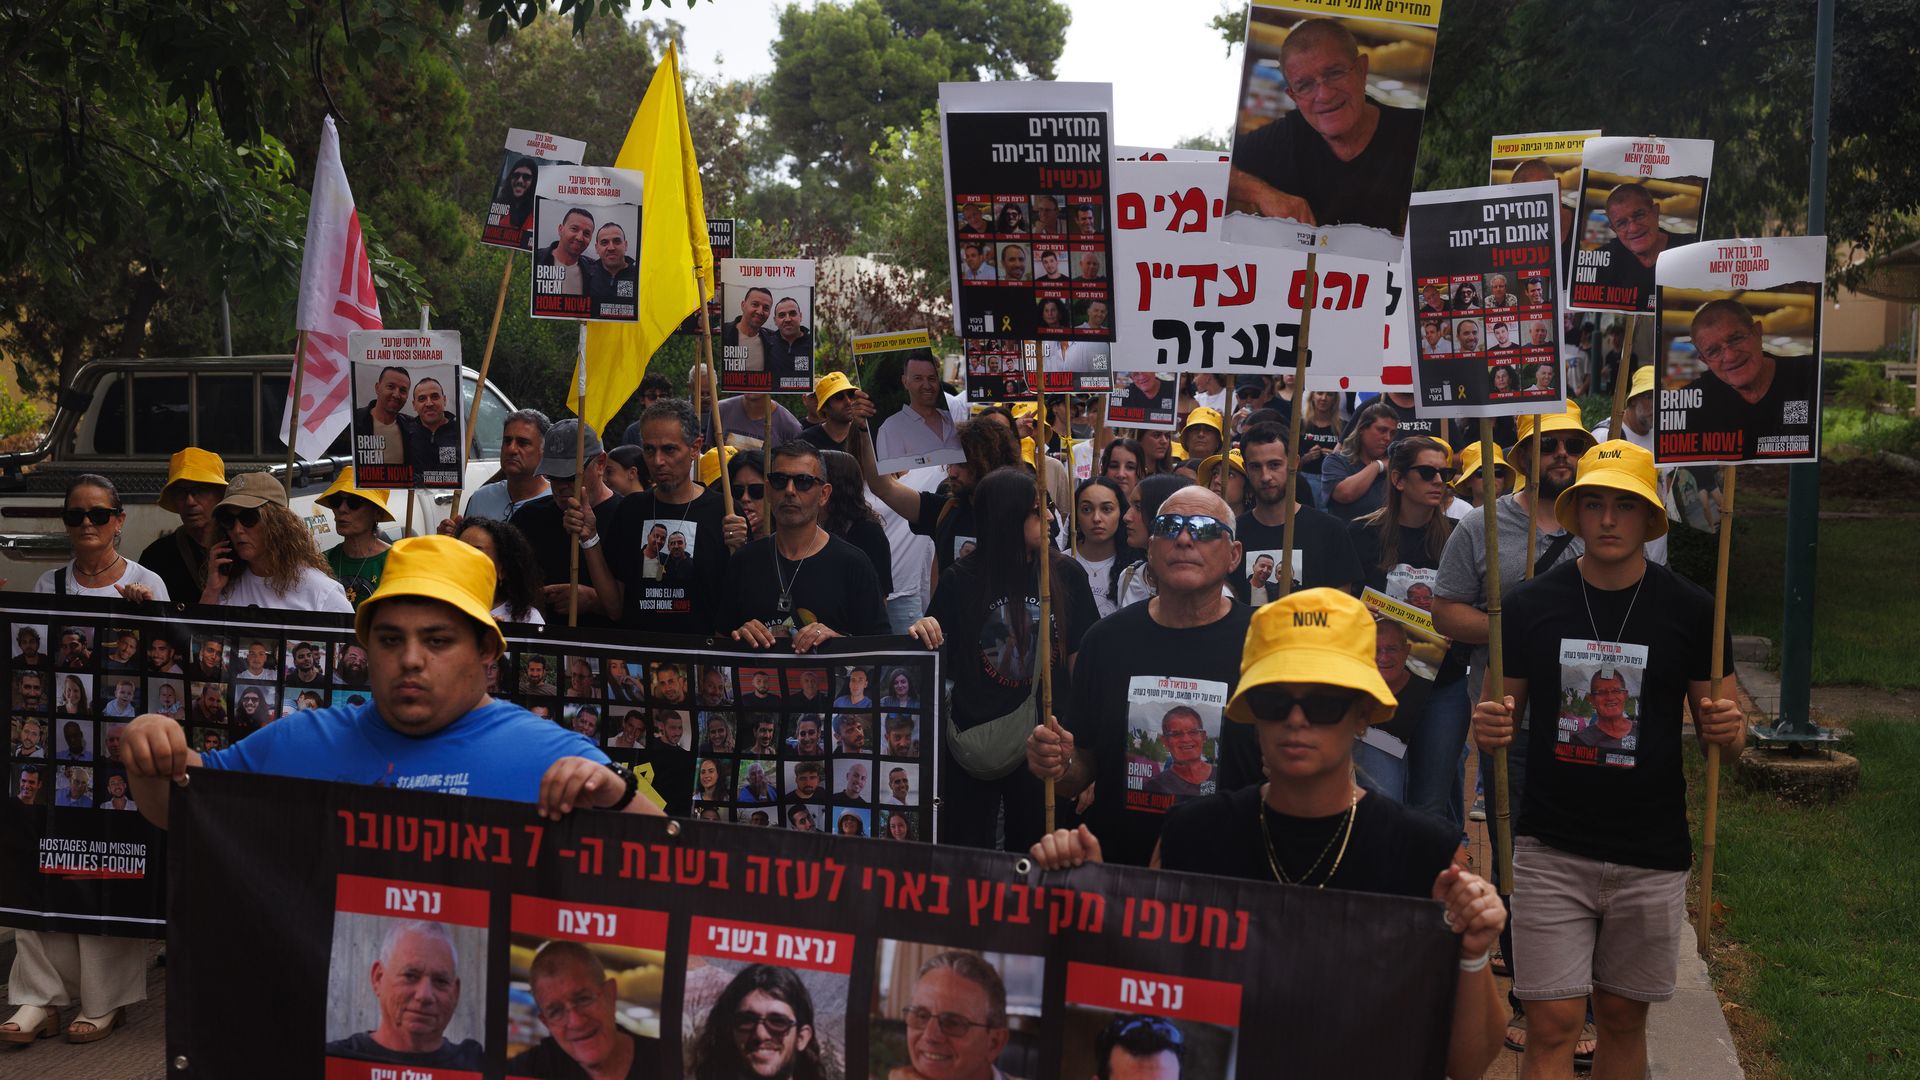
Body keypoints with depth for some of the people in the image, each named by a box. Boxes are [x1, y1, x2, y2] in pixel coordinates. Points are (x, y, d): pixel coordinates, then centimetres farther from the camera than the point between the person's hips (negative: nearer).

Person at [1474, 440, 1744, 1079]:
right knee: (1553, 1025, -4)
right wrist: (1490, 729, -15)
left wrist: (1728, 731, -17)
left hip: (1652, 857, 1)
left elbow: (1716, 726, 6)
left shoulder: (1690, 609, -1)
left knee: (1623, 1020, 12)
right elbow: (1507, 706, 7)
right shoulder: (1533, 602, -1)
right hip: (1550, 850, -1)